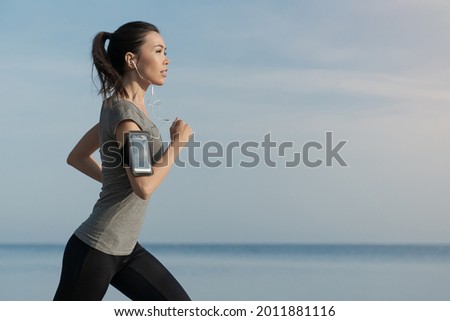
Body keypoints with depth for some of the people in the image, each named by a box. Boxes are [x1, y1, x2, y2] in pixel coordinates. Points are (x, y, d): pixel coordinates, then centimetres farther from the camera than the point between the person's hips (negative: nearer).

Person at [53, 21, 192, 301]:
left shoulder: (121, 106, 11)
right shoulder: (124, 112, -17)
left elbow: (77, 157, 22)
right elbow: (144, 187, -26)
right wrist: (178, 143, -14)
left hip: (125, 250, 9)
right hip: (95, 249, -9)